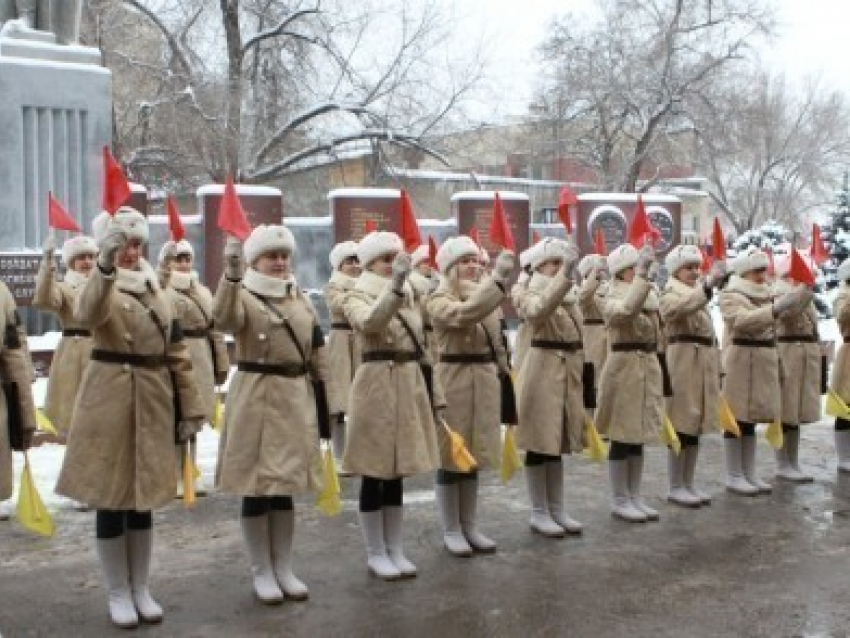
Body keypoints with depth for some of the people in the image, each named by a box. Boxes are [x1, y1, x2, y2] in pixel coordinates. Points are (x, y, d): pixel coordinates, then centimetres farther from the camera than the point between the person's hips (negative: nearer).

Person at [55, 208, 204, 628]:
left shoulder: (157, 290, 11)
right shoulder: (101, 285, -5)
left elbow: (177, 353, 13)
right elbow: (86, 316, -31)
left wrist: (190, 409, 9)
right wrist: (106, 266, -46)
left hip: (154, 401, 5)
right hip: (109, 398, -5)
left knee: (143, 497, 12)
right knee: (111, 497, 3)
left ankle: (141, 589, 24)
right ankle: (118, 594, 16)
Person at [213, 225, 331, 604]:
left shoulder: (302, 301, 11)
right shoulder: (243, 296, -4)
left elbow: (317, 357, 13)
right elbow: (223, 318, -29)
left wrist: (324, 407, 9)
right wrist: (231, 274, -44)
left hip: (296, 399, 5)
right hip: (255, 400, -4)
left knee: (286, 486, 11)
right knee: (256, 486, 2)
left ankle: (284, 569, 21)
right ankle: (261, 572, 14)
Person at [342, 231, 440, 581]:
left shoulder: (409, 297, 13)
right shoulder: (358, 298, -6)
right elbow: (370, 322, -30)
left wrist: (432, 394, 16)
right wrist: (395, 283, -43)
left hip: (410, 387, 6)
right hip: (376, 388, -6)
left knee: (397, 473, 12)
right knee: (374, 474, 2)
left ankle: (395, 549, 20)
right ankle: (375, 553, 12)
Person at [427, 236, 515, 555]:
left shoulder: (486, 295, 12)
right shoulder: (439, 301, -10)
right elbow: (465, 314, -32)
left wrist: (503, 374, 14)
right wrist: (498, 279, -40)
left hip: (484, 380, 7)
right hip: (453, 382, -7)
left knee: (473, 455, 13)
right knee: (451, 456, 1)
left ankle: (470, 526, 23)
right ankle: (451, 531, 12)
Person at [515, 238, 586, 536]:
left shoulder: (570, 297, 13)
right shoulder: (532, 296, -10)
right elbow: (539, 309, -35)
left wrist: (580, 379, 16)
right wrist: (565, 274, -43)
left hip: (568, 375, 7)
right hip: (542, 375, -7)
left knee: (557, 443, 14)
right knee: (540, 445, 0)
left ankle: (557, 509, 21)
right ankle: (539, 513, 9)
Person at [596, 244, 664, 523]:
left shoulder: (649, 295, 13)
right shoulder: (613, 297, -10)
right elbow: (626, 310, -35)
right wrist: (642, 276, -36)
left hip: (648, 368, 8)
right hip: (624, 368, -8)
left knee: (638, 436, 12)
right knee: (621, 437, -1)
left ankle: (634, 496, 20)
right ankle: (619, 500, 7)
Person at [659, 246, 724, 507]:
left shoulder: (700, 292, 20)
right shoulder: (671, 294, -7)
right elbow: (682, 307, -33)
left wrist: (716, 368, 20)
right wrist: (710, 283, -45)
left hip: (703, 365, 9)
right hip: (683, 364, -9)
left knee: (696, 426, 11)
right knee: (681, 425, -5)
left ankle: (688, 484, 19)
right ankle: (675, 487, 2)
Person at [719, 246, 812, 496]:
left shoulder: (766, 293, 16)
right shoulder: (730, 295, -8)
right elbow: (742, 320, -25)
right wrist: (775, 309, -35)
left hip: (764, 361, 7)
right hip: (739, 361, -7)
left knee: (751, 418, 12)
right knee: (736, 418, -2)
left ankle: (749, 473, 18)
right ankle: (733, 476, 3)